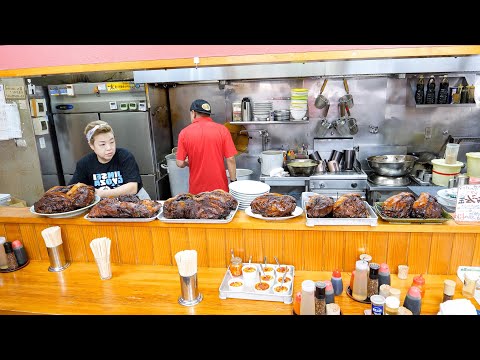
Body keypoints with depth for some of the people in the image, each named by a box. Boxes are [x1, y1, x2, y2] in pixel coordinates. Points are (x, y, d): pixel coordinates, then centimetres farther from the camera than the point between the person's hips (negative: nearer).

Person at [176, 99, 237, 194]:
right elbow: (230, 159, -9)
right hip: (220, 188, 0)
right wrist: (233, 182, 2)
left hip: (197, 189, 0)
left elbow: (180, 163, -4)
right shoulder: (222, 130, -7)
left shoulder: (185, 132, -6)